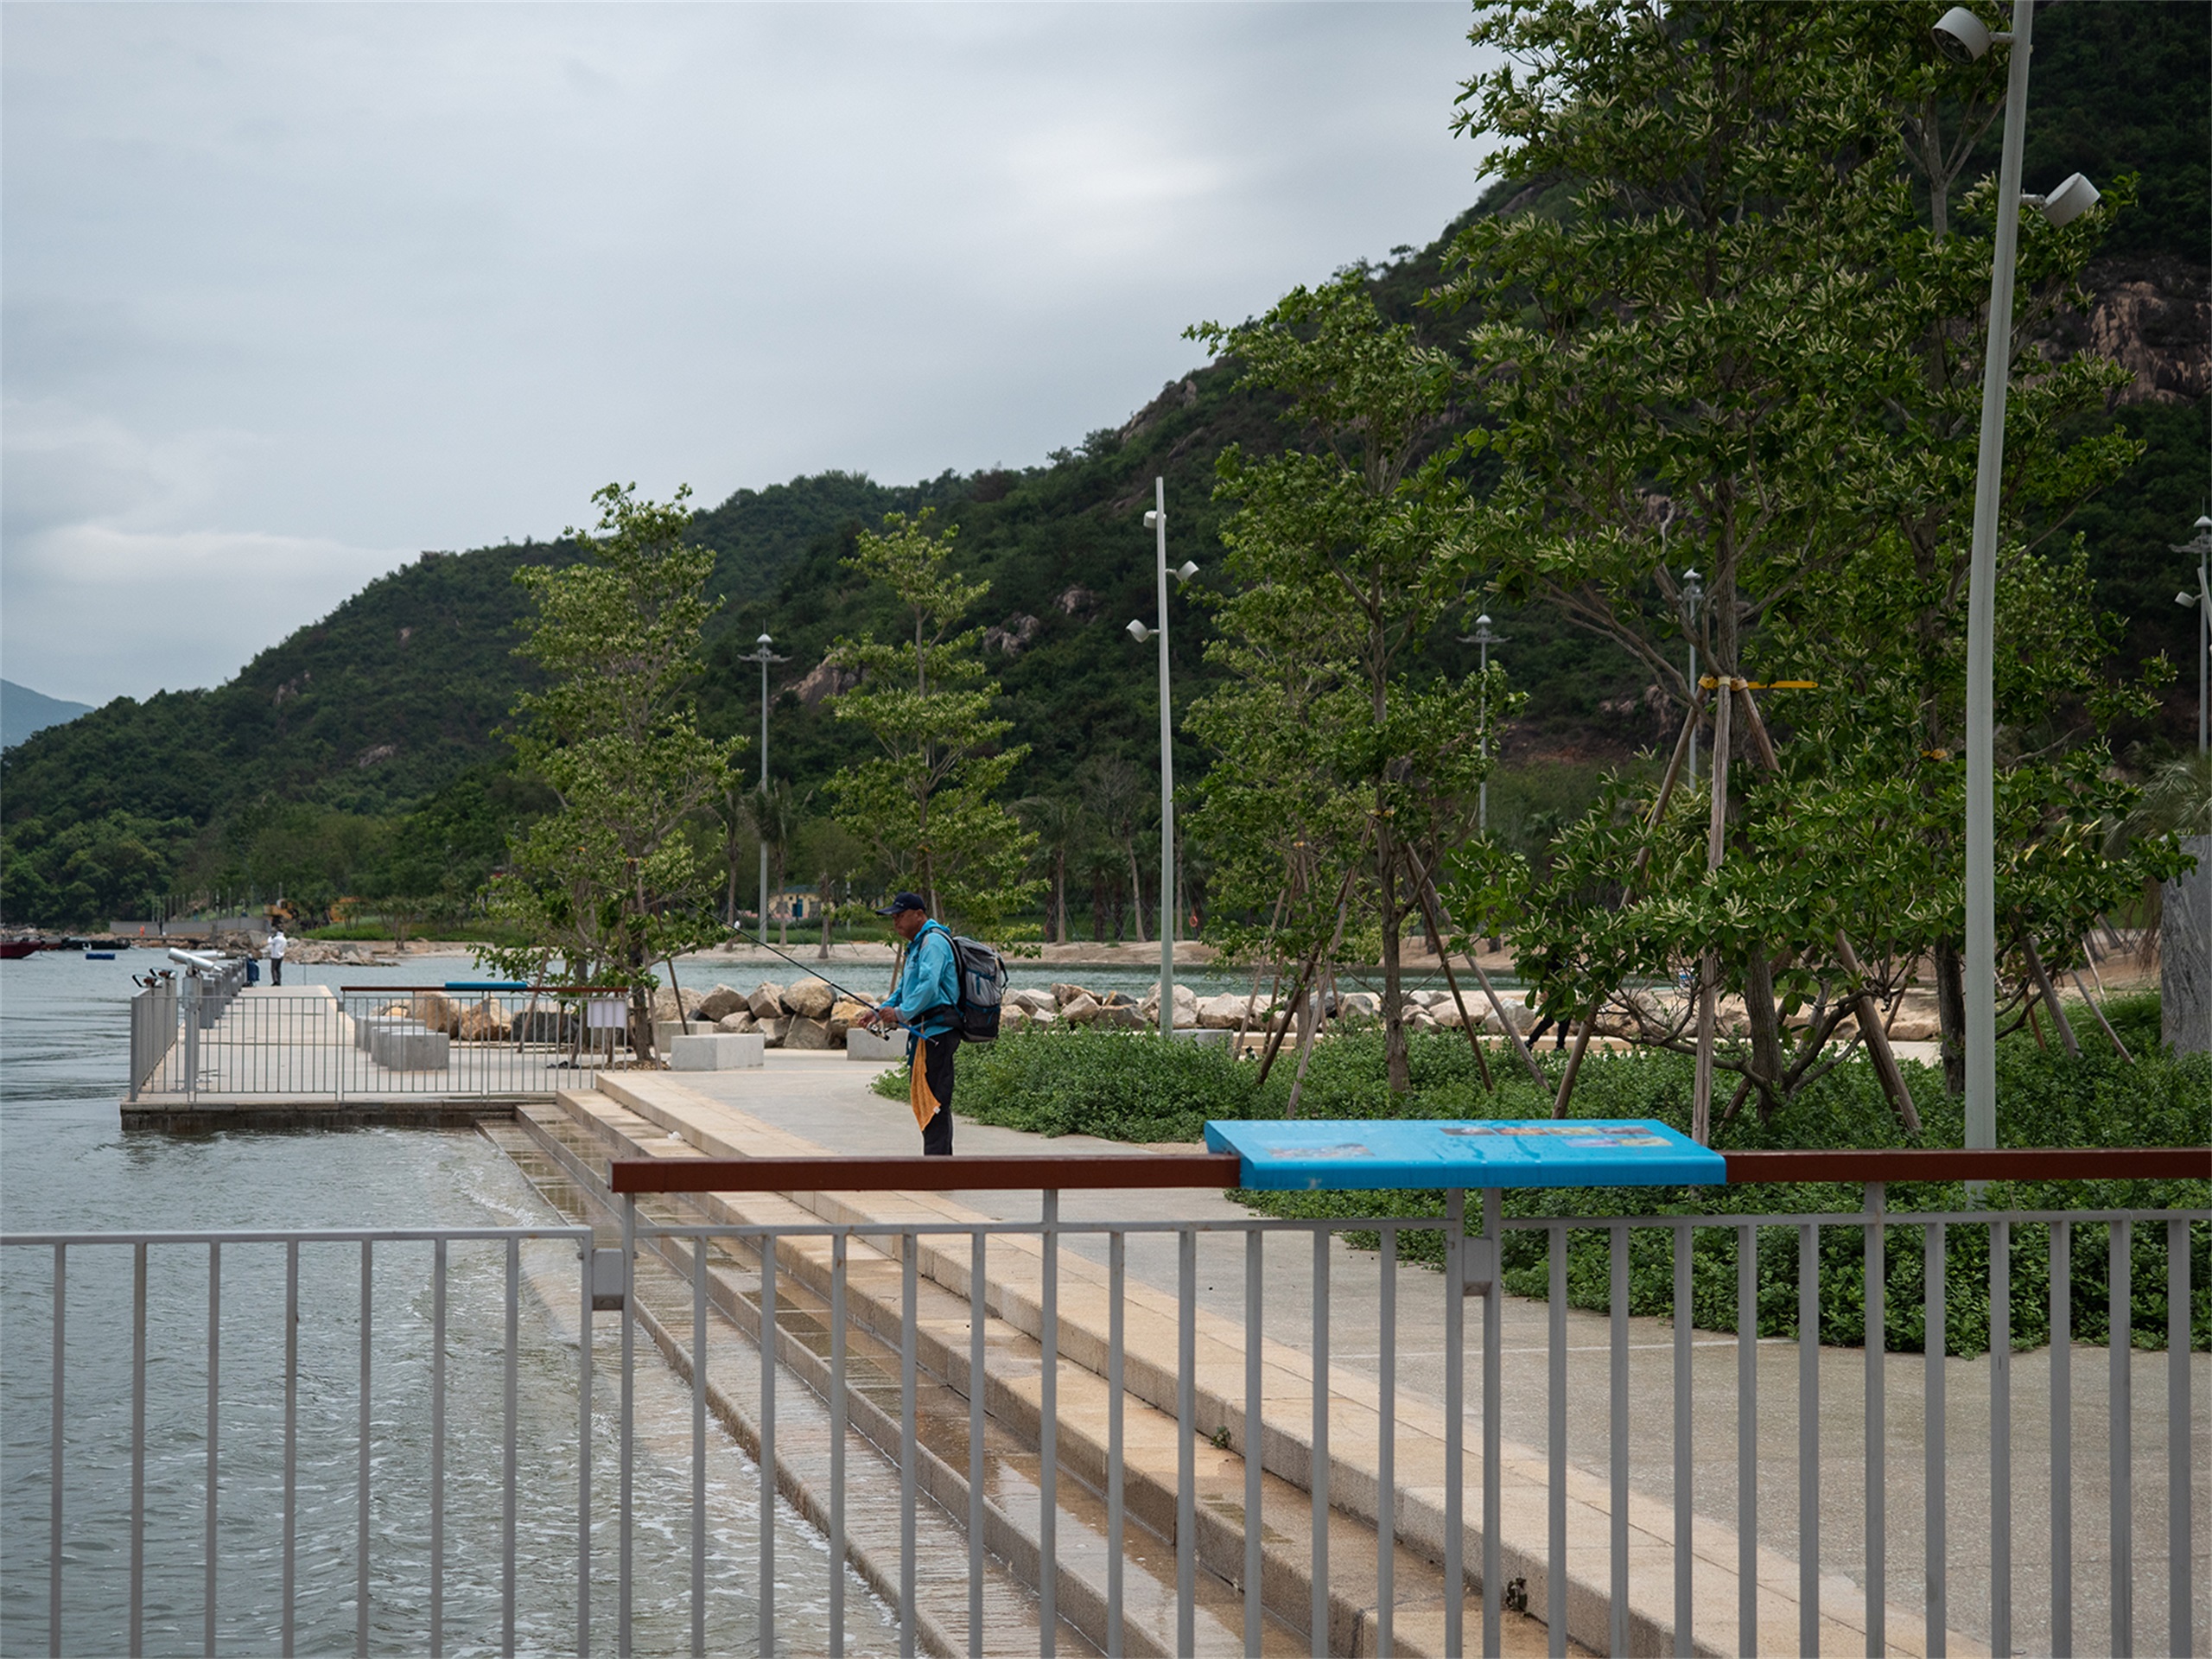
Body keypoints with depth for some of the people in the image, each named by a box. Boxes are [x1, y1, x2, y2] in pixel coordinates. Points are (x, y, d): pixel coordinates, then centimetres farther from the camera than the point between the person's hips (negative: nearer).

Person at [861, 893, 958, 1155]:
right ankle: (942, 1159, 16)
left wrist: (902, 1013, -26)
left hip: (936, 1031, -11)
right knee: (924, 1100, 12)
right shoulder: (917, 944, 22)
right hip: (925, 1032, 11)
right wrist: (881, 1012, 15)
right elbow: (905, 989, 28)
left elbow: (929, 986, -26)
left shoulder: (933, 942, -12)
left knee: (934, 1100, -12)